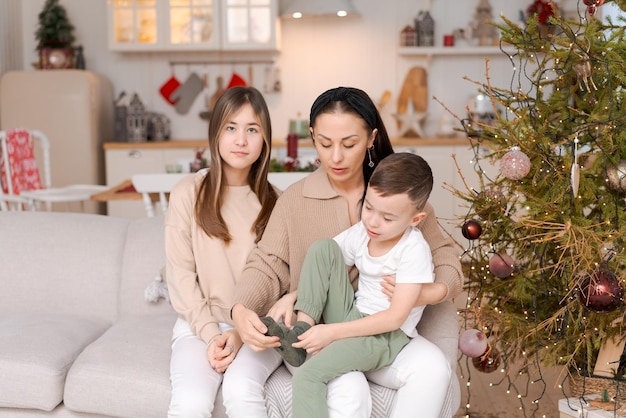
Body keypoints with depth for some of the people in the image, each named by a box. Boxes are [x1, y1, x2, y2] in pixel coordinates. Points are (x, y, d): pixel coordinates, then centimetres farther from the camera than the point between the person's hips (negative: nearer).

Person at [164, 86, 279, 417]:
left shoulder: (272, 201, 7)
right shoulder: (188, 192, 0)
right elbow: (180, 274, -2)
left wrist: (243, 333, -12)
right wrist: (211, 333, -11)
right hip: (200, 324, -1)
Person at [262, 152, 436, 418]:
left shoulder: (414, 250, -18)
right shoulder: (360, 232, 0)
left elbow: (395, 318, -22)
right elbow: (320, 271, 6)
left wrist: (332, 332, -25)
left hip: (385, 335, -7)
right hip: (351, 316, 7)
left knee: (308, 375, -29)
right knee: (322, 248, -10)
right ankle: (302, 330, -16)